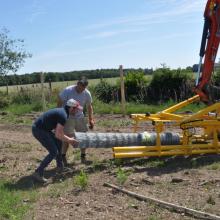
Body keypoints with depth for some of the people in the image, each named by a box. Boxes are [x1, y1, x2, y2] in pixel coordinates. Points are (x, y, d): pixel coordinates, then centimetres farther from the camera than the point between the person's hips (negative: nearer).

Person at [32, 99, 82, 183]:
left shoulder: (62, 111, 11)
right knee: (54, 152, -9)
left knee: (58, 143, 20)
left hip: (42, 128, 10)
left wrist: (69, 139, 19)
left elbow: (58, 131, 21)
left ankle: (60, 166, 32)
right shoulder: (63, 116, -20)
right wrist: (69, 140, -7)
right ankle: (38, 173, -3)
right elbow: (58, 135, -22)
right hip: (38, 130, -10)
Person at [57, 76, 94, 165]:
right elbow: (59, 103, -12)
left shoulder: (87, 93, -8)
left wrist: (91, 119, 1)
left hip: (80, 117, 4)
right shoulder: (67, 91, -19)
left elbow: (89, 107, 5)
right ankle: (63, 156, 6)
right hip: (68, 117, -4)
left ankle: (83, 156, 17)